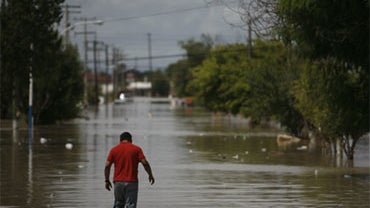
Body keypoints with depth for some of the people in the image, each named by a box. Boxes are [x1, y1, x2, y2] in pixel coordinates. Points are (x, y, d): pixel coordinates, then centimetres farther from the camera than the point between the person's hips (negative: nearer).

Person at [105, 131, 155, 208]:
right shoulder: (136, 149, 0)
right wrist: (150, 175, 5)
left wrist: (107, 180, 9)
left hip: (118, 181, 2)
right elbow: (145, 163, -7)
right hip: (132, 182, -2)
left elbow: (107, 166, 0)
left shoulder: (114, 150, 4)